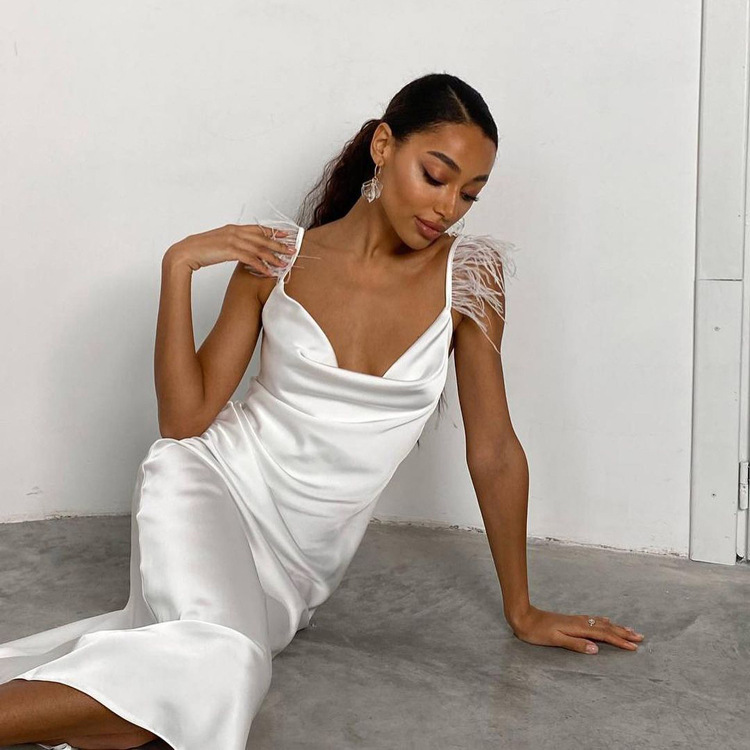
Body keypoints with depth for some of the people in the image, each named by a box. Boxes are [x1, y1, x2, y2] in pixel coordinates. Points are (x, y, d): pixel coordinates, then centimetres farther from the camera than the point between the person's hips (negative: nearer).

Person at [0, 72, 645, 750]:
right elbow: (185, 421, -4)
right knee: (218, 672, -32)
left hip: (304, 564, 3)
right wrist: (179, 267, -13)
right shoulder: (279, 259, -5)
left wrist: (522, 611, 5)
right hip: (213, 484, -2)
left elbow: (494, 451, 0)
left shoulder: (468, 277, -5)